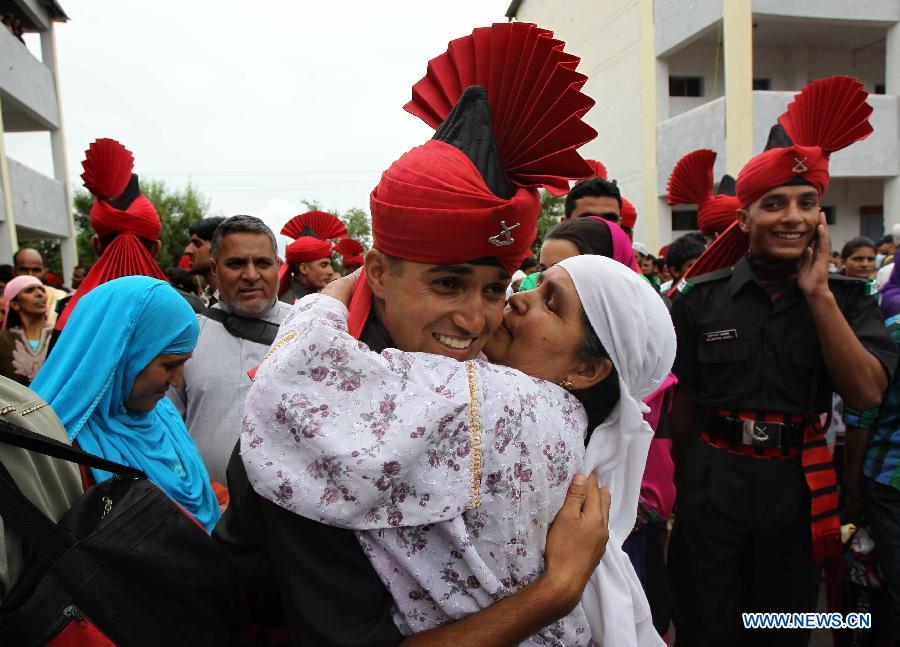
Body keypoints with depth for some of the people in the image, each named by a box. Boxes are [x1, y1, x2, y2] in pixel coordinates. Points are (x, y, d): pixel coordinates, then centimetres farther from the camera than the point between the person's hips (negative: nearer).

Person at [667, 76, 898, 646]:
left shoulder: (847, 298, -1)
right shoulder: (701, 297, -5)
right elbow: (685, 401, 2)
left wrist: (818, 293, -19)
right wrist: (684, 486, 9)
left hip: (800, 484, 2)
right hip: (714, 479, -1)